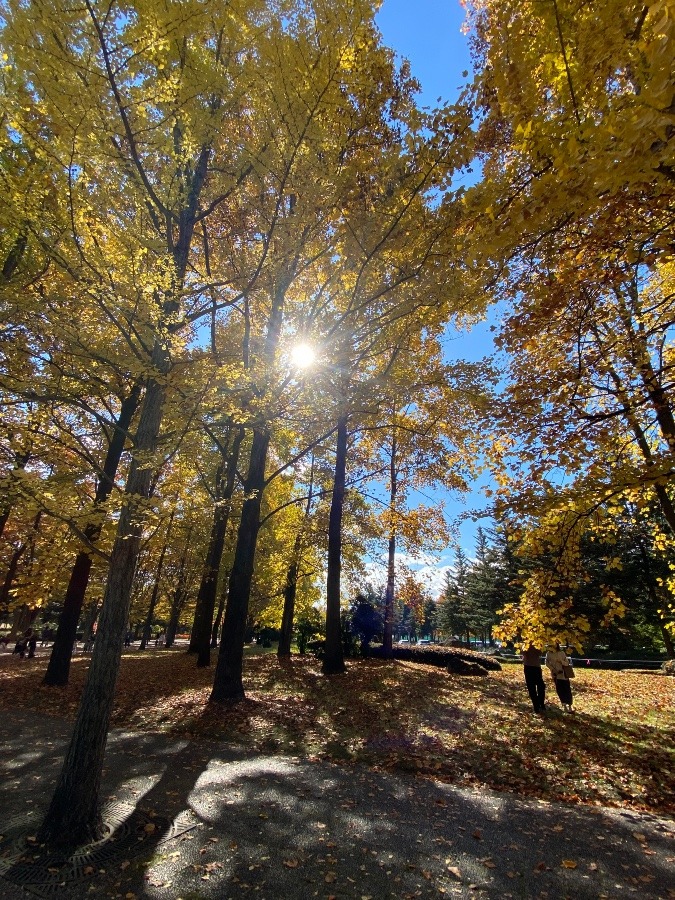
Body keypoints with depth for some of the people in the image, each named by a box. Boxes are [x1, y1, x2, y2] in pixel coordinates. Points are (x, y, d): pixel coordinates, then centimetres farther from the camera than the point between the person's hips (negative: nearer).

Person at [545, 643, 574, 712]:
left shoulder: (562, 653, -1)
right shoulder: (549, 654, 0)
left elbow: (567, 662, -1)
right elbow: (547, 662, 2)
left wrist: (561, 661, -19)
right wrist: (552, 669, -11)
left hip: (564, 674, 0)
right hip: (555, 674, 1)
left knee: (567, 690, -3)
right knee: (559, 690, 3)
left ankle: (569, 706, 6)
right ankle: (564, 705, 17)